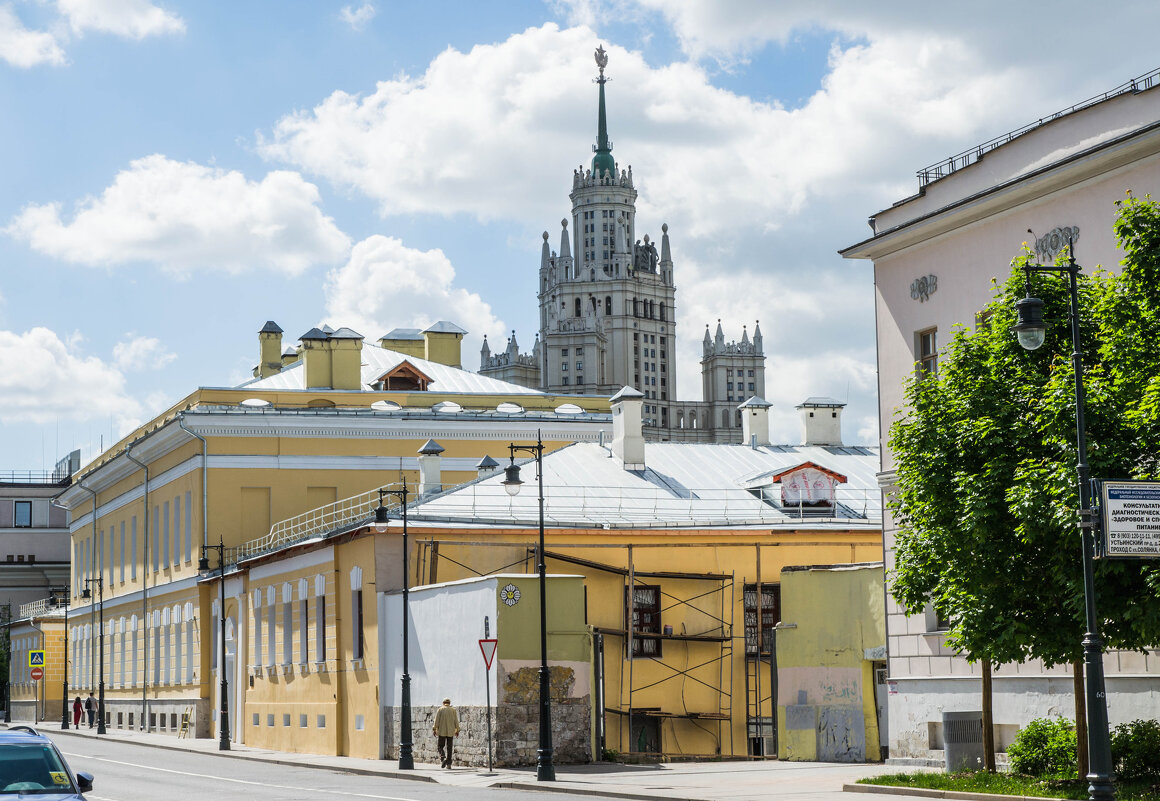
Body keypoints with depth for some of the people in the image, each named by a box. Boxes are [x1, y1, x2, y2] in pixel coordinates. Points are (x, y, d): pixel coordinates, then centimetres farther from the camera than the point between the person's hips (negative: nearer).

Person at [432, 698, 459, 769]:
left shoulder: (440, 710, 1)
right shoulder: (453, 710, 5)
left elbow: (436, 720, -4)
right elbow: (456, 721, 4)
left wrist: (435, 729, -2)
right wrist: (457, 730, 10)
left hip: (442, 731, -2)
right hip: (450, 732, 2)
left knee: (441, 747, 7)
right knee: (449, 748, 6)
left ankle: (443, 758, -19)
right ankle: (448, 764, 3)